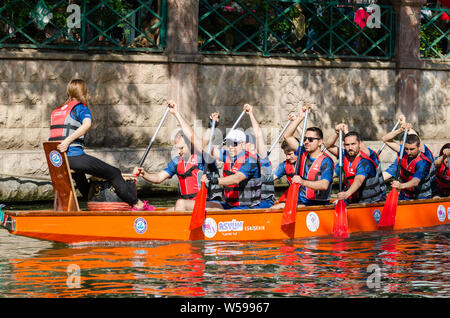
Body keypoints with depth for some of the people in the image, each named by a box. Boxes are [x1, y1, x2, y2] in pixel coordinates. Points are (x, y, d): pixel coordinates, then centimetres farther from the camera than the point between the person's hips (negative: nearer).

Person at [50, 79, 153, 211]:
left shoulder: (56, 111, 21)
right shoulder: (81, 107, -1)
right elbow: (87, 124, -23)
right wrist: (68, 140, -28)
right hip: (74, 155, -8)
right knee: (114, 173, 2)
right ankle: (137, 204, 3)